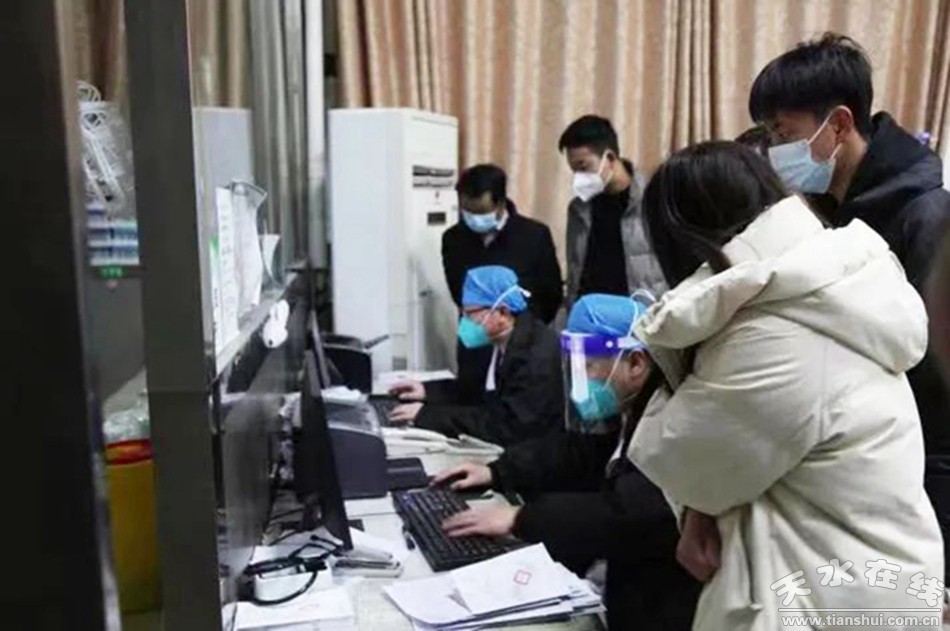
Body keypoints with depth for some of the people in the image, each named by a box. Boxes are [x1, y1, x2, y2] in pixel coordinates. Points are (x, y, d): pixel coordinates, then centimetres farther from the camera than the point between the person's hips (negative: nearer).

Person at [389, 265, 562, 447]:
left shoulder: (538, 354, -25)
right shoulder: (499, 341, 2)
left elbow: (505, 424, -28)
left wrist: (428, 415, -25)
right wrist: (429, 391, 4)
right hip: (509, 446, 8)